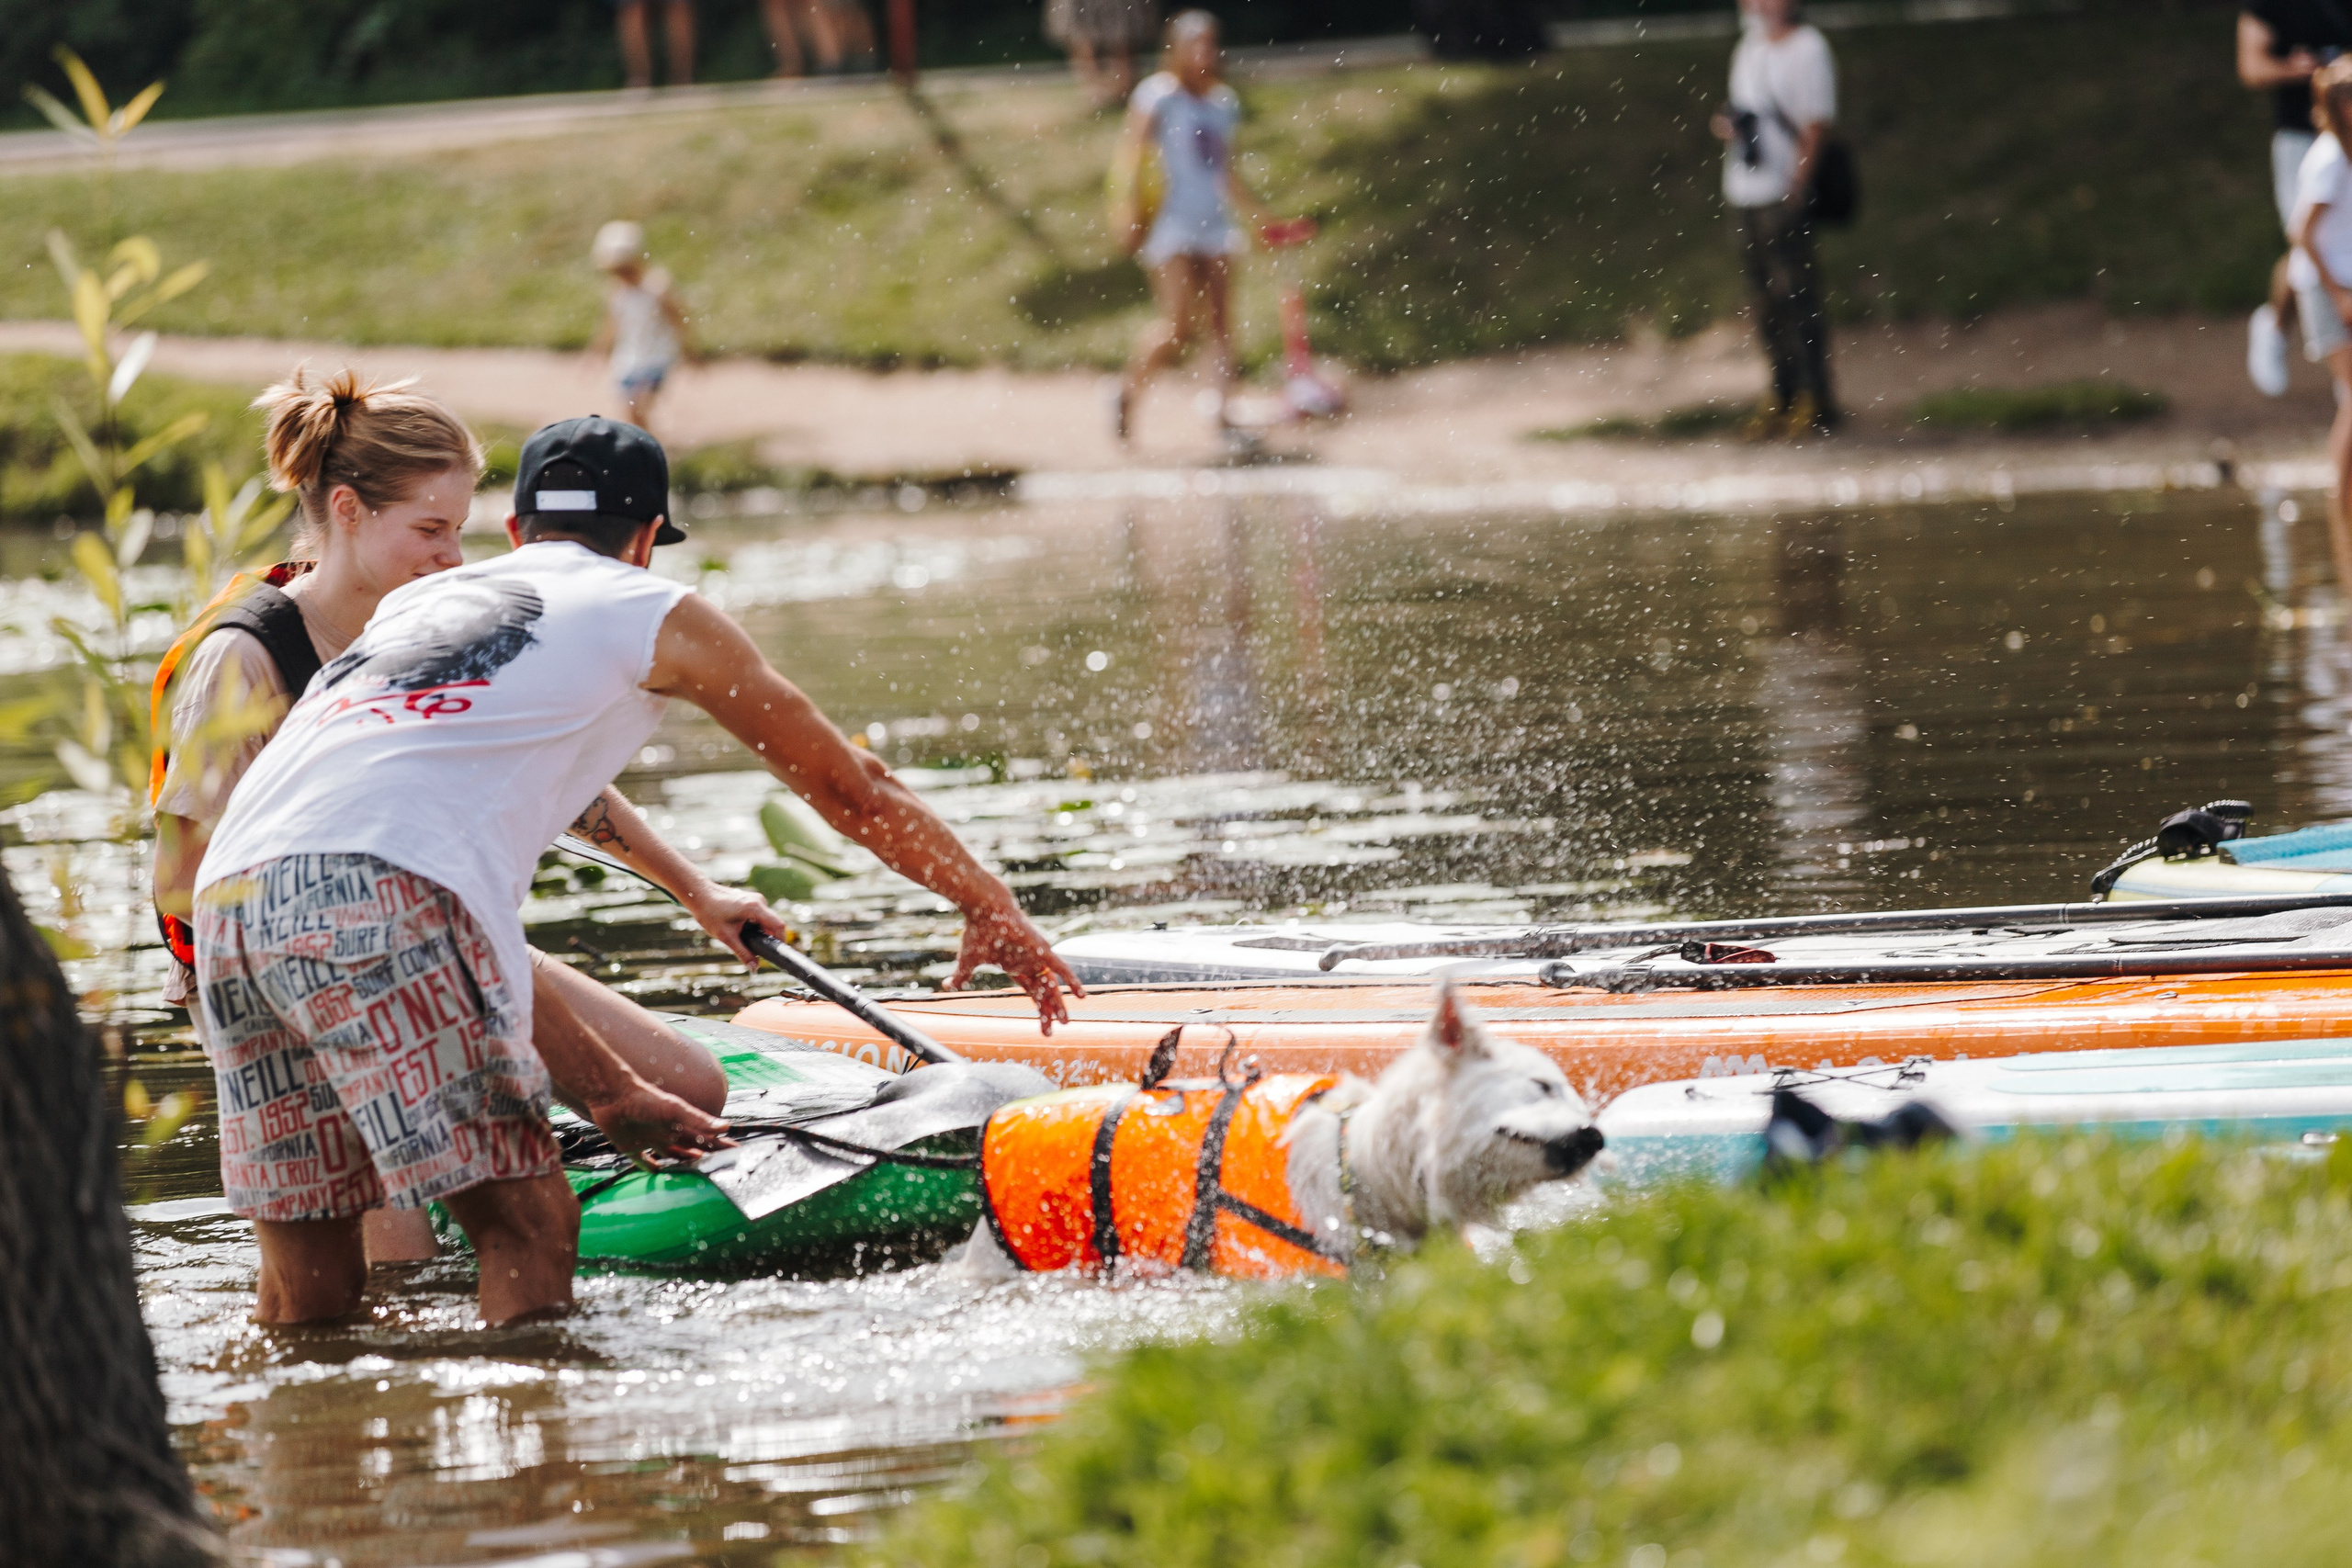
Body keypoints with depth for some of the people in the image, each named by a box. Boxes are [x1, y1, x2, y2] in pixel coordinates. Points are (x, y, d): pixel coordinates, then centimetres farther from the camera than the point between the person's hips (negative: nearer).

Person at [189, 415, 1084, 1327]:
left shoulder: (417, 600, 34)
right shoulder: (652, 613, 19)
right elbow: (845, 787, 28)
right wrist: (990, 907, 42)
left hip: (231, 892, 6)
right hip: (380, 900, -6)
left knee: (308, 1281, 10)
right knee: (527, 1230, -4)